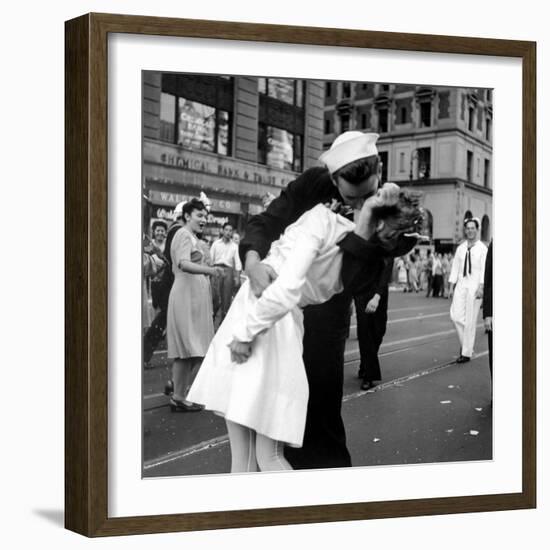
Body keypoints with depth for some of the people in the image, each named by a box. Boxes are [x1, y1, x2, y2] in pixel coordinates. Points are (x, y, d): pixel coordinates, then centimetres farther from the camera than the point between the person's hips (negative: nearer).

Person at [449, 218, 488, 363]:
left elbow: (484, 269, -8)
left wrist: (481, 287, -18)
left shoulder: (482, 248, -2)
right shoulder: (461, 248, 12)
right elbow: (455, 267, 13)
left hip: (474, 286, -4)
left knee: (470, 321, -1)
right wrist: (452, 286, 8)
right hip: (461, 284, 4)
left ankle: (466, 353, 8)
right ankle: (465, 344, 18)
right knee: (456, 315, -4)